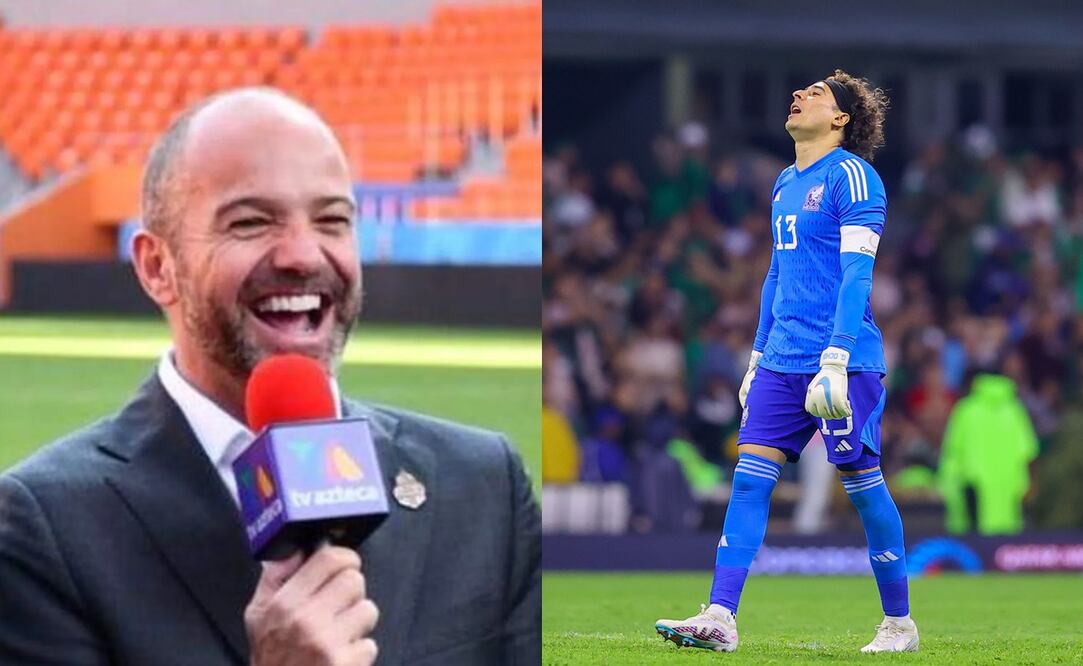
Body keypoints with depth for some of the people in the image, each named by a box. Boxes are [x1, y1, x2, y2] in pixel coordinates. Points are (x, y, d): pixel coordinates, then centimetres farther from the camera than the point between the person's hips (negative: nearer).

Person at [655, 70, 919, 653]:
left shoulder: (850, 175, -7)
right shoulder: (786, 184, 18)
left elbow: (856, 274, -15)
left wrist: (835, 359, -22)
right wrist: (758, 356, 25)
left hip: (843, 361, -8)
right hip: (782, 362, 8)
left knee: (863, 483, -2)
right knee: (749, 477, -3)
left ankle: (899, 624, 10)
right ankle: (719, 618, -8)